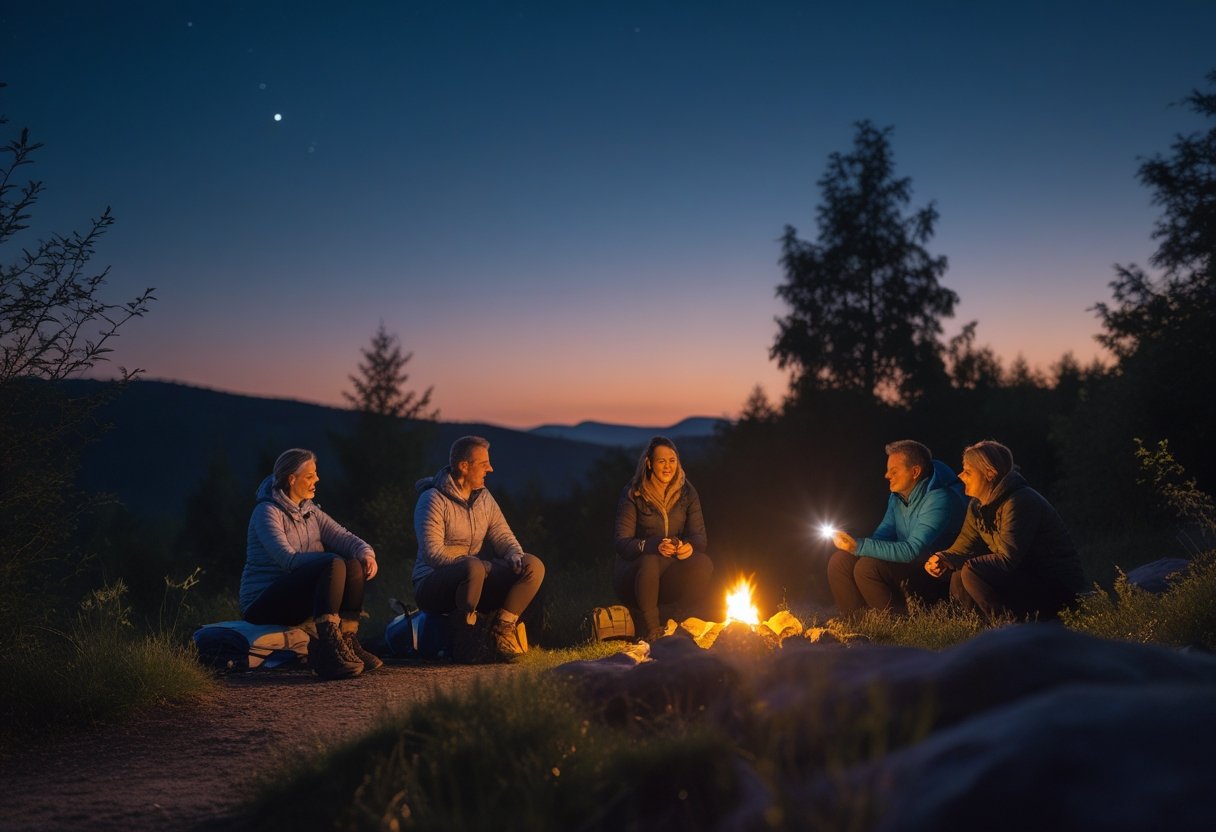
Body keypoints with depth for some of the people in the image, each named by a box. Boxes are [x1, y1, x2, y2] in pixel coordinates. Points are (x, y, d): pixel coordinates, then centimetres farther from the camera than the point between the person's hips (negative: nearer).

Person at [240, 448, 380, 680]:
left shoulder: (311, 511, 13)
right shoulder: (268, 512, -11)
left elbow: (342, 537, -1)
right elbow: (289, 560, -25)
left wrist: (366, 553, -21)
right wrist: (330, 558, -29)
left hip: (300, 598, 8)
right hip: (262, 604, -8)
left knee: (354, 565, -15)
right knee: (334, 564, -30)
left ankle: (347, 643, -16)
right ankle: (328, 651, -36)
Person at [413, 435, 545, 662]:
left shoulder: (484, 498, 10)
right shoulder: (433, 500, -12)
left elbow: (503, 537, 7)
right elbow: (432, 553, -21)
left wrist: (515, 556, -16)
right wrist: (475, 564, -27)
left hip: (476, 583, 6)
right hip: (432, 587, -6)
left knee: (533, 565, -14)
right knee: (473, 568, -40)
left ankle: (503, 628, -7)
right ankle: (463, 637, -19)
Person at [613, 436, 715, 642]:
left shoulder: (687, 493, 5)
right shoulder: (633, 494, -7)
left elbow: (700, 537, -3)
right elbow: (622, 543, -15)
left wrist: (690, 546, -29)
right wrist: (655, 546, -35)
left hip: (670, 578, 4)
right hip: (632, 576, -3)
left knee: (704, 564, -27)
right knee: (650, 561, -38)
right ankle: (649, 626, -20)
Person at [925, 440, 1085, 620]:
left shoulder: (1020, 502, -22)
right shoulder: (978, 506, 7)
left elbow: (1007, 559, -30)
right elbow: (963, 547, 4)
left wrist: (950, 563, -32)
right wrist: (941, 560, -20)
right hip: (1026, 577, 9)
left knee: (972, 573, -26)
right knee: (958, 582, -8)